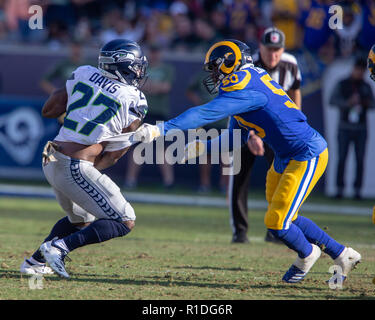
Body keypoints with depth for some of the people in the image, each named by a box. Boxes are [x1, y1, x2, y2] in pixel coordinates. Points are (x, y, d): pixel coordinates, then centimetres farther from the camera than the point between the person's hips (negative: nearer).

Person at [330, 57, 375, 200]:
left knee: (360, 160, -3)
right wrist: (348, 103, -21)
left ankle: (357, 190, -1)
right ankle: (340, 189, -2)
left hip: (361, 129, 2)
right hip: (345, 127, -2)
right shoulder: (341, 84, 4)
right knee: (342, 158, -6)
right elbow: (332, 100, -5)